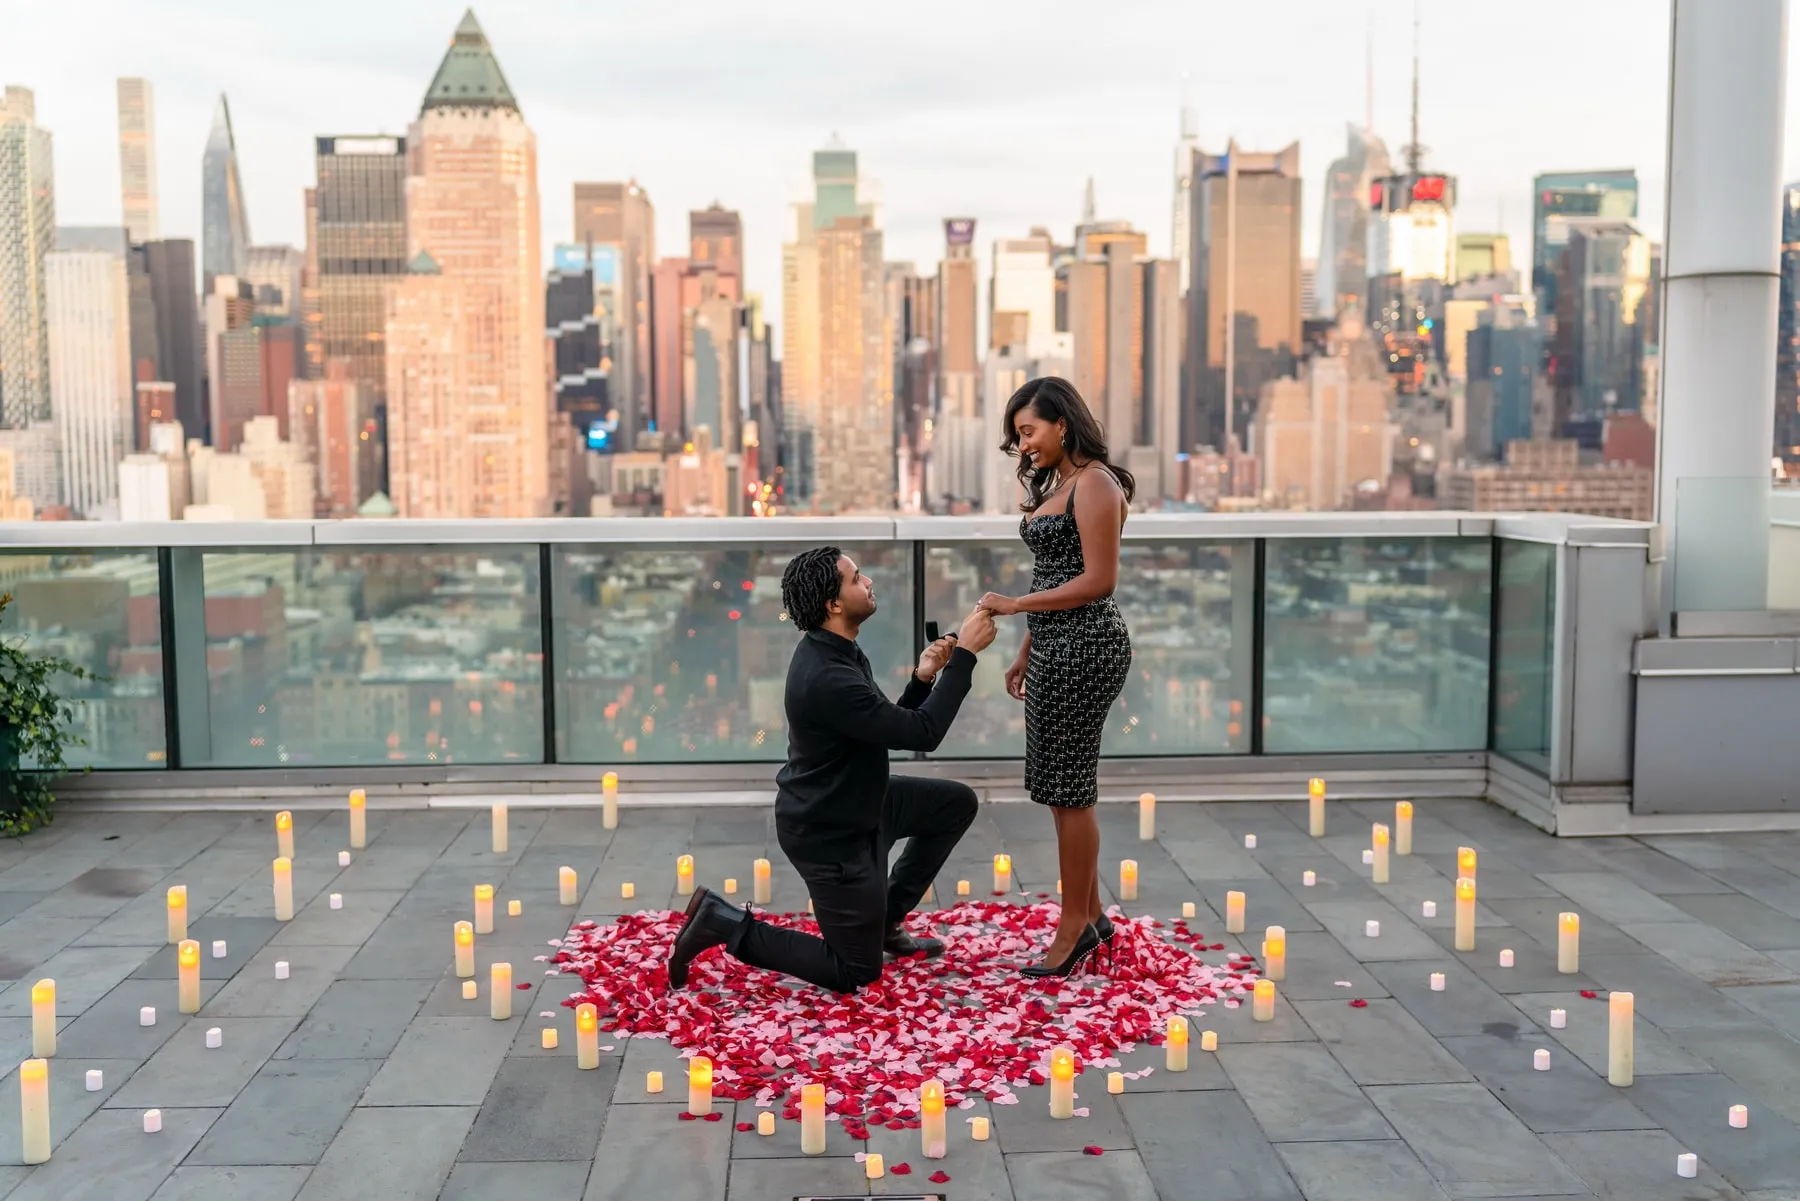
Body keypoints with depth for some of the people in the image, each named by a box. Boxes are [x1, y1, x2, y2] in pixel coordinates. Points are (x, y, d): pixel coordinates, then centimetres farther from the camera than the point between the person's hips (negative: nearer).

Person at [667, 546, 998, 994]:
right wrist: (964, 655, -25)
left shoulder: (839, 653, 0)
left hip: (856, 803, 10)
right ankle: (725, 924, 4)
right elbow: (922, 734, -29)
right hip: (826, 832, -10)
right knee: (856, 972, 0)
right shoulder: (826, 679, -31)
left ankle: (884, 920, 22)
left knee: (956, 802, 14)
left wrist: (922, 679, -8)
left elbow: (892, 727, 9)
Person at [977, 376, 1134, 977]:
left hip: (1084, 646, -10)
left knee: (1069, 790, -3)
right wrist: (1025, 653, 18)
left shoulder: (1094, 483, -13)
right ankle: (1090, 916, 23)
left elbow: (1098, 581, -19)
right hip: (1055, 647, 10)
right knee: (1066, 786, 13)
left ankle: (1075, 926, 8)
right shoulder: (1058, 484, 17)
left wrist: (1014, 605, -16)